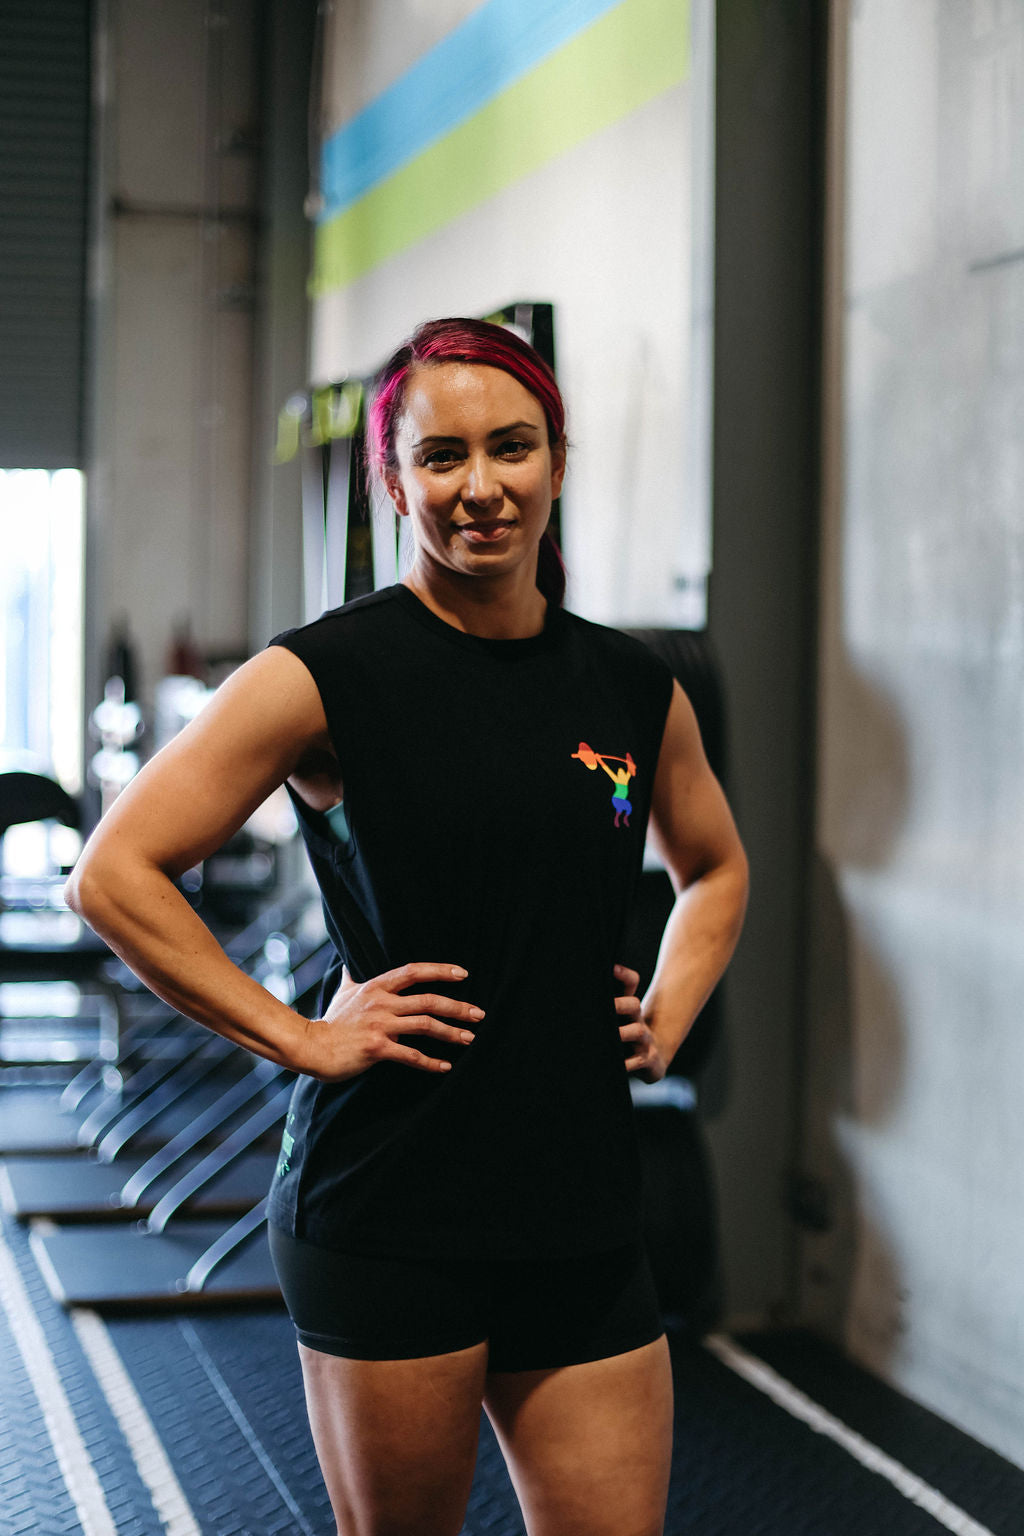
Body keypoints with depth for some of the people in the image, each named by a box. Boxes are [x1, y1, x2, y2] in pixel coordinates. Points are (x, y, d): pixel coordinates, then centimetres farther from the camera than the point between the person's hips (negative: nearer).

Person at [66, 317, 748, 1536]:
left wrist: (667, 1020, 11)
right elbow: (114, 876, -10)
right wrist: (299, 1038, -12)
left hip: (583, 1218, 5)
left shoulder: (635, 689, 8)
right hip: (388, 1218, -4)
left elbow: (714, 868, 27)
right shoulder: (325, 677, -8)